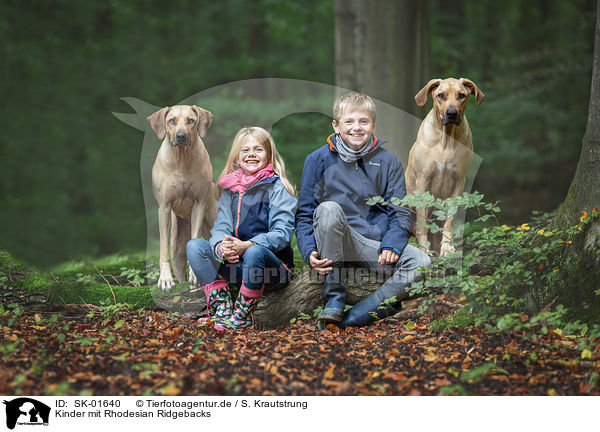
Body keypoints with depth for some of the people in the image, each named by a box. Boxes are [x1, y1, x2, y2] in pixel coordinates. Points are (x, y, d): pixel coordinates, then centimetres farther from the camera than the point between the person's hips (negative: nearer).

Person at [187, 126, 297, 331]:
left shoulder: (277, 188, -4)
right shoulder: (230, 189, 12)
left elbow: (282, 233, -14)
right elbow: (221, 227, 3)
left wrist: (247, 245, -30)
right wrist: (221, 246, -23)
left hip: (274, 265, -5)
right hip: (237, 264, 5)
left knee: (255, 252, -37)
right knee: (195, 246, -12)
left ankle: (243, 314, -20)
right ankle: (222, 305, -18)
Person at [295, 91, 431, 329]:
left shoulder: (388, 161, 9)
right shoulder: (318, 159, 5)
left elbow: (400, 213, 7)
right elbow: (304, 214, 6)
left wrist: (391, 245, -14)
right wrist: (310, 251, -13)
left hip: (376, 244, 2)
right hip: (337, 243, -2)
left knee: (422, 263, -27)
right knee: (329, 208, -35)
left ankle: (355, 316, -28)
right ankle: (333, 297, -23)